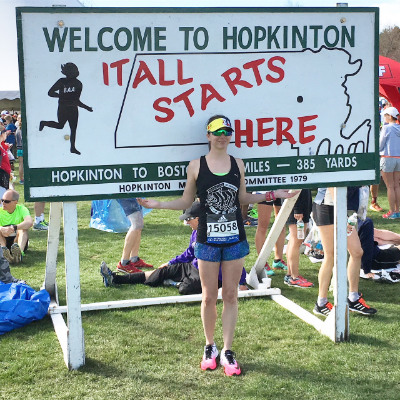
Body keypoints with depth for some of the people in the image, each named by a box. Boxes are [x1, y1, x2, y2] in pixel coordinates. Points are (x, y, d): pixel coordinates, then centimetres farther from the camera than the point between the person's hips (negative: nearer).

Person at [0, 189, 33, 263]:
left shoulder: (21, 209, -5)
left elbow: (29, 222, -27)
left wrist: (14, 228, -43)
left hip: (18, 241, -1)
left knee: (23, 229, -28)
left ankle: (19, 253, -56)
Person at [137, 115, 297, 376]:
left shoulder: (238, 164, 4)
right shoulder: (196, 166, -3)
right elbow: (186, 201, 4)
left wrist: (272, 195, 9)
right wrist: (158, 204, -9)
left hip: (235, 239, 2)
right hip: (208, 240, -2)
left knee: (231, 295, 5)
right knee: (209, 297, 5)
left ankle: (227, 351, 15)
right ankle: (210, 346, 25)